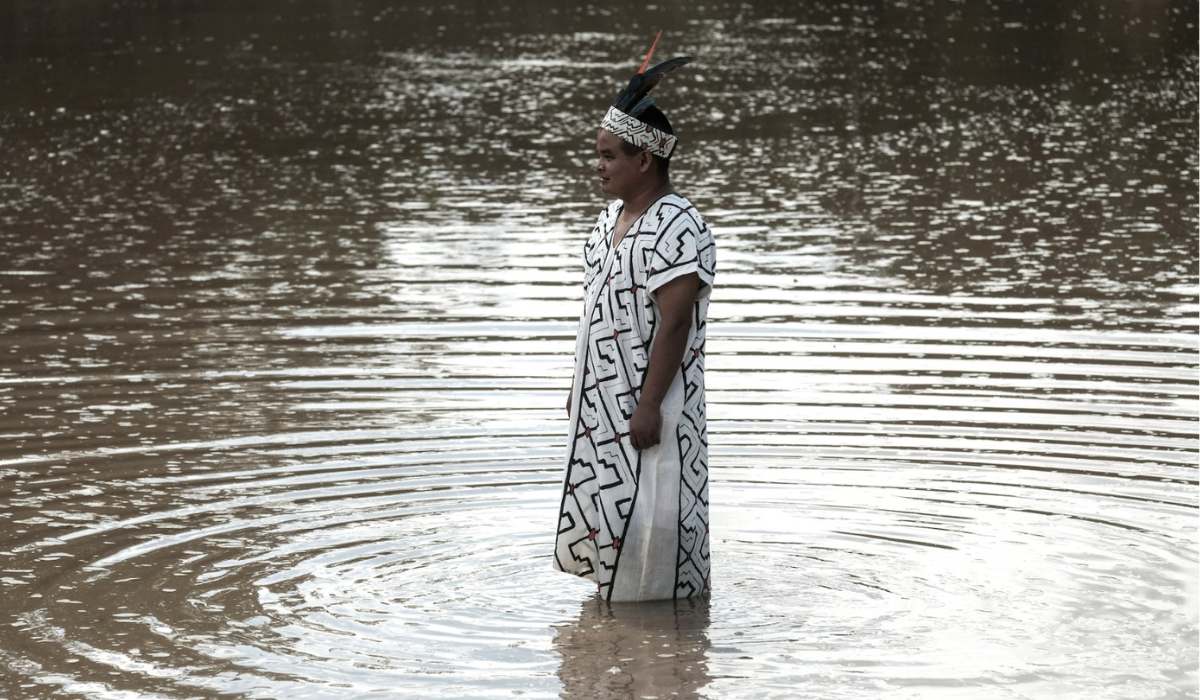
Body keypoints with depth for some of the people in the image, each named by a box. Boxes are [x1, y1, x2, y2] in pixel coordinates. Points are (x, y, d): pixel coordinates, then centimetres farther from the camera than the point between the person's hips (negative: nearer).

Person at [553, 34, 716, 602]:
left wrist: (649, 405, -23)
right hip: (604, 395, 9)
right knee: (602, 504, 14)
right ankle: (614, 598, 25)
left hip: (649, 397, -9)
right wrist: (582, 386, 18)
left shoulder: (676, 230, -20)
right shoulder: (614, 215, 10)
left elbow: (675, 322, -22)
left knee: (648, 516, -3)